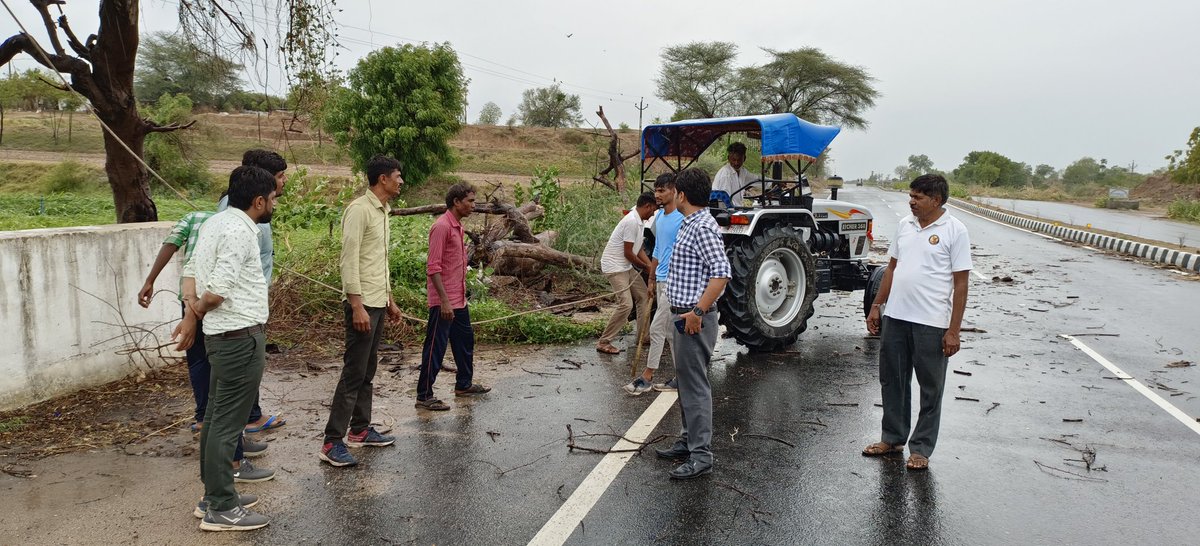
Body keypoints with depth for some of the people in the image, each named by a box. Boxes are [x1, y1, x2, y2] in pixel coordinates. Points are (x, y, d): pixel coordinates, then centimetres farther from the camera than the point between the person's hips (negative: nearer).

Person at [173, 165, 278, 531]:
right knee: (227, 424, -4)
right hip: (241, 337, -10)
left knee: (216, 418, 16)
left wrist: (191, 308, 2)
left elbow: (191, 270, 14)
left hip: (222, 335, 10)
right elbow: (218, 290, -22)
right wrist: (197, 313, -3)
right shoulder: (239, 231, -18)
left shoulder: (216, 223, 13)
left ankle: (214, 495, 28)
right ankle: (221, 510, 4)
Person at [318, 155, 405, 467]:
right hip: (362, 303, -9)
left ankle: (360, 430, 24)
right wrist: (357, 306, -24)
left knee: (368, 371, 14)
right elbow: (349, 260, -20)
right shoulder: (359, 210, -15)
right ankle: (332, 443, -2)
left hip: (378, 303, 9)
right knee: (354, 372, -7)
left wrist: (389, 300, 21)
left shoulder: (383, 212, 15)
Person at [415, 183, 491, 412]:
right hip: (443, 301, -10)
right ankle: (424, 396, 5)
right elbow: (433, 268, -22)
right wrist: (444, 301, -25)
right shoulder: (442, 227, -18)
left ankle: (464, 384, 35)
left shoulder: (457, 226, 13)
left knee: (465, 339, 20)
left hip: (458, 299, 10)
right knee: (435, 347, -3)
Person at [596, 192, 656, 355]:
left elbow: (639, 249, 14)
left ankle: (643, 337, 22)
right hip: (615, 267, -10)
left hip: (626, 267, 10)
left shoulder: (638, 221, 9)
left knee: (644, 297, 13)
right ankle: (603, 342, -9)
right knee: (626, 304, -17)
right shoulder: (632, 221, -22)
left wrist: (651, 267, 2)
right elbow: (628, 253, -19)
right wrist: (646, 267, -5)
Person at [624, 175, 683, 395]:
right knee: (671, 331, 11)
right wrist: (652, 280, 21)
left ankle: (647, 377, 3)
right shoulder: (659, 217, 13)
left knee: (657, 329, -6)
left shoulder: (681, 219, -14)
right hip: (661, 281, 9)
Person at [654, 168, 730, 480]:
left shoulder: (703, 227, -18)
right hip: (683, 316, 11)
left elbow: (721, 273, -26)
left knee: (695, 385, -7)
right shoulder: (690, 224, 15)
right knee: (686, 381, 18)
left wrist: (698, 311, -27)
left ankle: (701, 456, -1)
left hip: (694, 319, -11)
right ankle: (689, 440, 29)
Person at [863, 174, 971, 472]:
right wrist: (876, 306, 12)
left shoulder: (954, 231, -8)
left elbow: (960, 284, -8)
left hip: (932, 323, -5)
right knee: (892, 381, 14)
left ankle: (921, 449, 19)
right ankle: (893, 438, 30)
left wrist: (953, 330, -12)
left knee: (931, 388, 7)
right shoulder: (905, 225, 9)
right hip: (895, 317, 6)